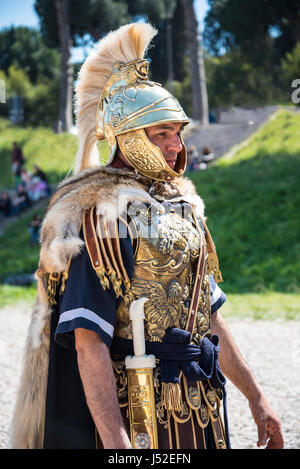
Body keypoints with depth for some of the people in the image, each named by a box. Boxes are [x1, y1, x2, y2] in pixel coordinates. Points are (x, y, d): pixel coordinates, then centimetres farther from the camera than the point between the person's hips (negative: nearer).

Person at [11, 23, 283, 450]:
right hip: (145, 414, -8)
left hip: (203, 409, 8)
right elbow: (88, 341, -21)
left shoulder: (181, 205, 10)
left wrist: (255, 397, 16)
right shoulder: (104, 216, -14)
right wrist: (116, 443, -28)